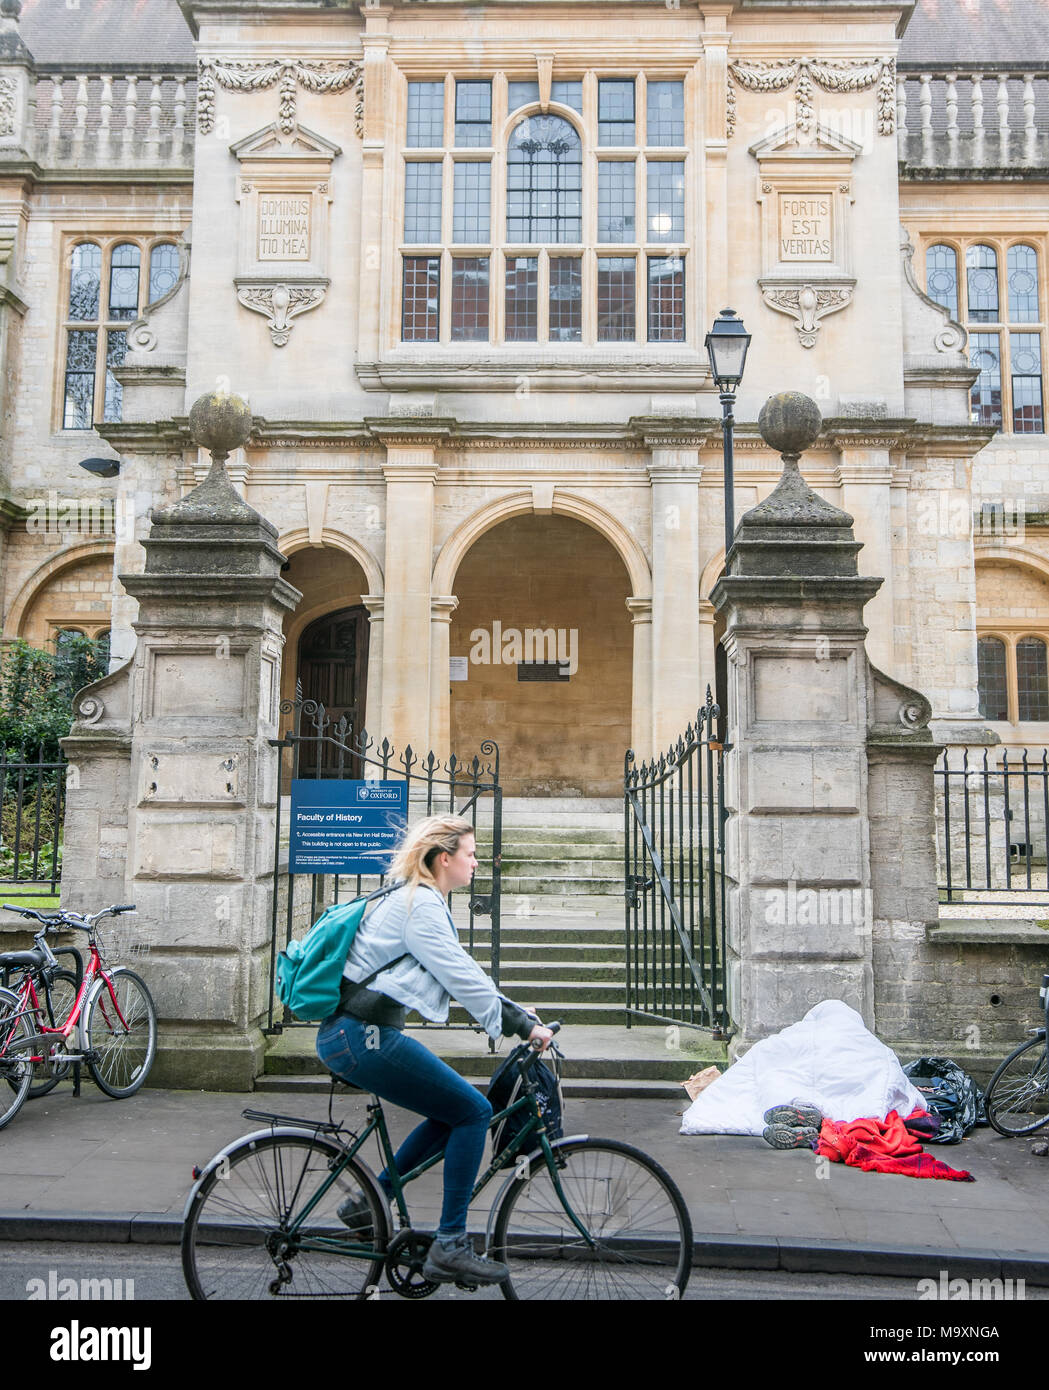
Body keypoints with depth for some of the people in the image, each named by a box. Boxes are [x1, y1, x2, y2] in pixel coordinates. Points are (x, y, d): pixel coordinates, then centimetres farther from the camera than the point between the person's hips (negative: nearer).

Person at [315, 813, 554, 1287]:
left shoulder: (415, 901, 18)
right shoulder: (420, 905, -13)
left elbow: (461, 973, 23)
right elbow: (462, 979, -16)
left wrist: (514, 1011, 19)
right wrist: (522, 1027, -10)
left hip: (351, 1034, 10)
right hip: (364, 1037, -10)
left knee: (456, 1109, 16)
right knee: (473, 1110, -4)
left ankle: (369, 1199, 20)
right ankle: (449, 1247, 3)